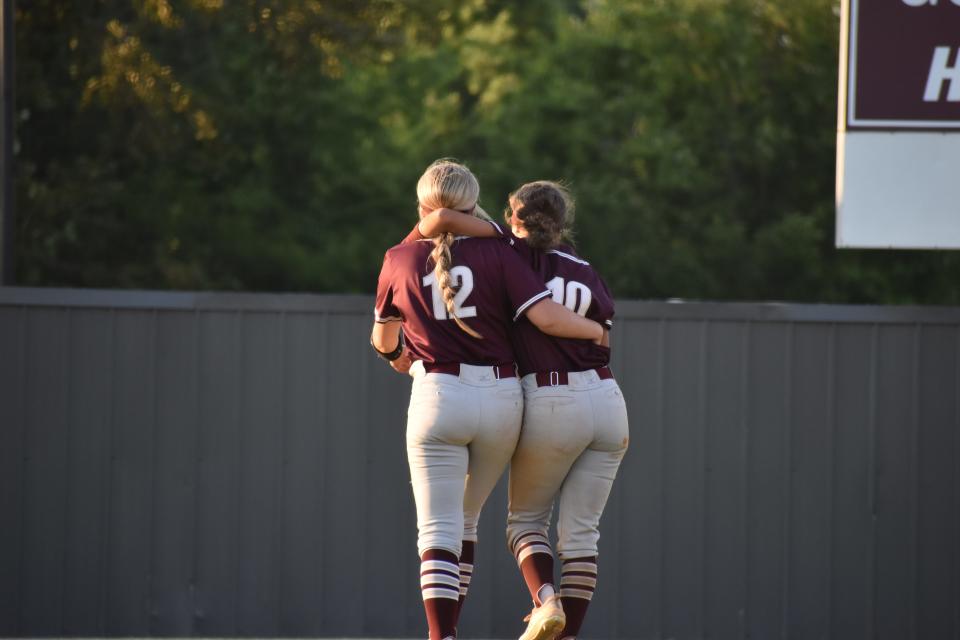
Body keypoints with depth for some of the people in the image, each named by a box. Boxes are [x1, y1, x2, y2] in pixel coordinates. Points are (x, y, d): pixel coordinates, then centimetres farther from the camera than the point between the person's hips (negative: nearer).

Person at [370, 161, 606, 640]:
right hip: (500, 399, 2)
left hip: (439, 398, -2)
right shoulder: (496, 254, 2)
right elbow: (546, 316, -8)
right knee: (464, 519, 19)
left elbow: (384, 340, 21)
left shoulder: (400, 260, 6)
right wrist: (595, 330, 12)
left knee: (438, 528, -3)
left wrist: (400, 358, 44)